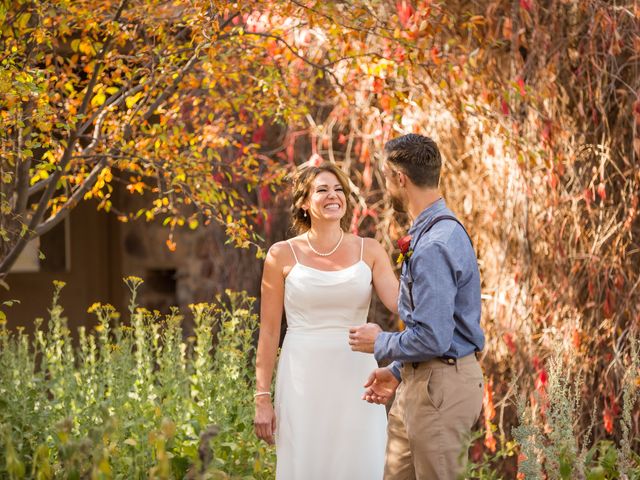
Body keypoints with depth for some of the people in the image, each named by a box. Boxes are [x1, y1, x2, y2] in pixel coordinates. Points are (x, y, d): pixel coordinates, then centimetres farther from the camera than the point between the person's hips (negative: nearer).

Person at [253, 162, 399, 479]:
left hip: (355, 380, 1)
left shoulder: (369, 251, 5)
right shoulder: (283, 255, 2)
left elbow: (400, 303, -9)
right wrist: (262, 398, 0)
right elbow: (268, 332, 3)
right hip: (303, 381, -1)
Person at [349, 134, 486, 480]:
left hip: (439, 386, -10)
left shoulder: (433, 246, -22)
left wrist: (380, 343, -8)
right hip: (420, 381, 10)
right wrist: (397, 371, 17)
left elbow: (432, 338, -25)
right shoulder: (443, 229, 11)